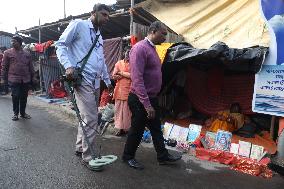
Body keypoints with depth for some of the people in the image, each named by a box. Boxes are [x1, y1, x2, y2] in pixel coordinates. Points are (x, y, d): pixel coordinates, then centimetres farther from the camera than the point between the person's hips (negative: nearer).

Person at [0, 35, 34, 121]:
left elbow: (31, 67, 14)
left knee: (24, 97, 8)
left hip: (26, 80, 2)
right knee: (15, 96, -2)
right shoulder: (8, 52, 4)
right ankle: (15, 113, 14)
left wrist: (32, 77, 12)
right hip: (14, 79, -2)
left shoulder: (27, 54, 11)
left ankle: (23, 113, 21)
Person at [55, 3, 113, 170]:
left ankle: (80, 148, 31)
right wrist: (68, 65, -18)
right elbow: (60, 45, -3)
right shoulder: (78, 25, 0)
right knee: (91, 119, -9)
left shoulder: (99, 36, 22)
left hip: (96, 82, 8)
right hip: (83, 80, -8)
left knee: (87, 117, 14)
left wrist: (108, 81, 27)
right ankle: (87, 157, 6)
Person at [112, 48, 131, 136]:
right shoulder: (119, 63, 10)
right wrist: (126, 75, -7)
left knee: (128, 110, 0)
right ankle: (121, 128, 16)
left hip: (129, 90, -3)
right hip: (120, 89, 3)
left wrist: (121, 73, -3)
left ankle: (127, 128, 11)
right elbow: (114, 76, 2)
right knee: (119, 109, 6)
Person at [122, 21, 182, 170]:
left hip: (151, 98, 9)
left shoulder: (152, 48, 13)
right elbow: (137, 79, -26)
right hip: (140, 100, -9)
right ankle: (128, 157, 28)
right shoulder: (140, 48, -18)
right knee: (137, 129, 6)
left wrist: (152, 101, 19)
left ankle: (163, 156, 31)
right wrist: (147, 104, -27)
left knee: (156, 128, 17)